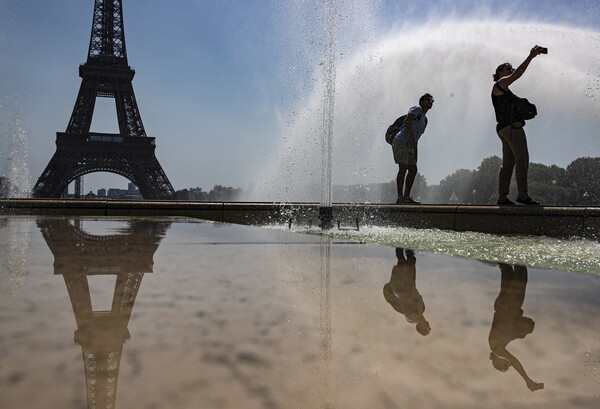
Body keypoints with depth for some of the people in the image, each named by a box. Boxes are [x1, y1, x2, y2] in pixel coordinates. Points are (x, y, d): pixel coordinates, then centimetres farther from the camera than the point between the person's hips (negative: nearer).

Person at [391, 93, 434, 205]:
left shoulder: (424, 120, 25)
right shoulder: (417, 109, 0)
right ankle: (400, 197, -15)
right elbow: (406, 121, -16)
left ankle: (407, 197, 8)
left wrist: (415, 157, 18)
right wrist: (411, 138, -25)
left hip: (409, 146, 9)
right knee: (403, 169, -14)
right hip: (400, 142, -9)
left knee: (413, 170, 5)